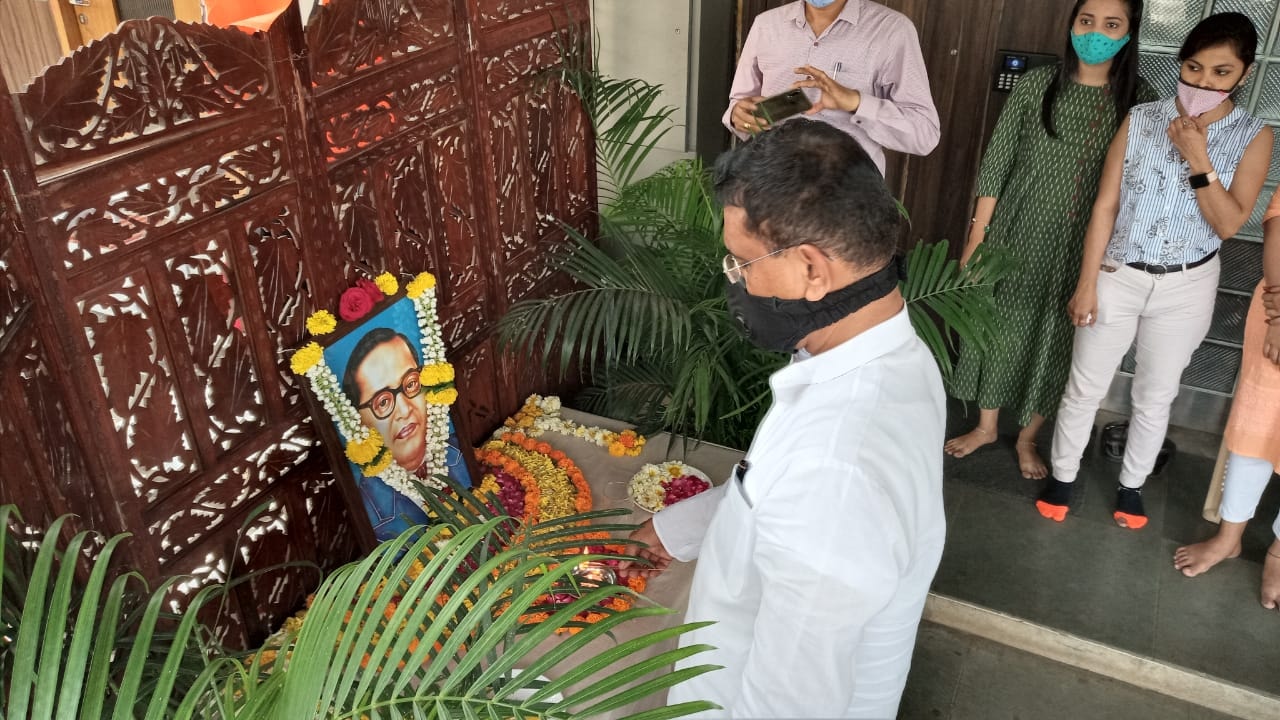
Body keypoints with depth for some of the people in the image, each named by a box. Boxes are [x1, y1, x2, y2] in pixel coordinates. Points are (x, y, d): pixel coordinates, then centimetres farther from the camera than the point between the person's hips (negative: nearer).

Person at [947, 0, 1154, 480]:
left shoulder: (1140, 101, -4)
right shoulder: (1036, 86, -4)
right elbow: (995, 165, -3)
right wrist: (975, 238, -5)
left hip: (1080, 251, 0)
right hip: (1015, 237, 0)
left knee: (1054, 342, 11)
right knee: (997, 329, 11)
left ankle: (1027, 439, 32)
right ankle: (985, 427, 32)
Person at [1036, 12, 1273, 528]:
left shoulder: (1253, 137, -5)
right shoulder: (1141, 120, -5)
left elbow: (1228, 224, -11)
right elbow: (1105, 205, -5)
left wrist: (1198, 161, -21)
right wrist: (1087, 282, -8)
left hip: (1186, 287, 1)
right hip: (1118, 276, 0)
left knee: (1155, 396, 14)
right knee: (1084, 388, 8)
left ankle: (1132, 484, 34)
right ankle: (1061, 475, 28)